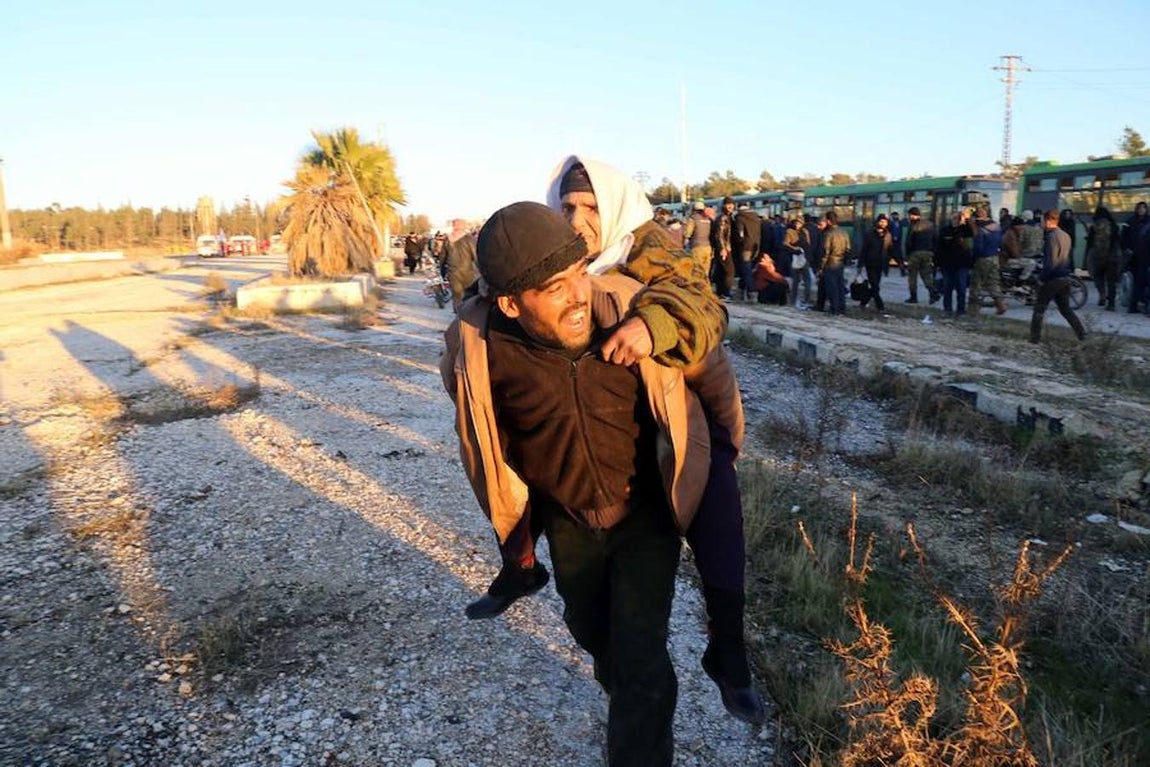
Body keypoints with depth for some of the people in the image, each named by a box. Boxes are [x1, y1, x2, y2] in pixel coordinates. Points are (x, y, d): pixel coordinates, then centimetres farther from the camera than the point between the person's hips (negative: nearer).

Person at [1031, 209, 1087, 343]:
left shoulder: (1052, 237, -17)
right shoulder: (1065, 236, 11)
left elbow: (1051, 262, -21)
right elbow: (1068, 258, 16)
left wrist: (1042, 277, -14)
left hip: (1052, 279, -8)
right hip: (1065, 278, 8)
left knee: (1039, 308, 3)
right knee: (1065, 308, 16)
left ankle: (1035, 336, 6)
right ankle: (1081, 333, 9)